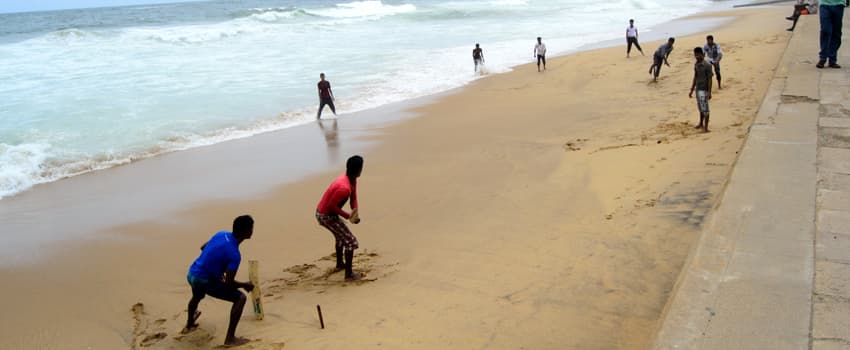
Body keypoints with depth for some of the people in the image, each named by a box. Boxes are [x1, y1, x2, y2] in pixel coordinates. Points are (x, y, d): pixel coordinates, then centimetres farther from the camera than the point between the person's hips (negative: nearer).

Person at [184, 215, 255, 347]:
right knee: (240, 298, -5)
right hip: (204, 281, -8)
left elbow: (203, 247, 18)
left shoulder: (221, 234, -1)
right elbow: (229, 283, -22)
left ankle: (189, 325, 68)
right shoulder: (234, 254, -24)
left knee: (197, 297, 40)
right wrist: (245, 285, -4)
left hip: (192, 274, 8)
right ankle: (230, 338, -4)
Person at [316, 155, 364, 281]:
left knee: (341, 235, 32)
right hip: (326, 216, -10)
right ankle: (349, 274, 0)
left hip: (321, 213, 10)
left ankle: (340, 264, 50)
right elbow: (331, 206, -27)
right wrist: (348, 216, -19)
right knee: (351, 241, -5)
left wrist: (355, 213, -12)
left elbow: (353, 197, 5)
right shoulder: (344, 188, -33)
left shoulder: (352, 180, -3)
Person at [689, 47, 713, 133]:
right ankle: (701, 124, 35)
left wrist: (709, 92, -18)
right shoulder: (696, 64, 8)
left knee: (705, 109, -5)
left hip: (704, 90, -7)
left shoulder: (707, 65, -13)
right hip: (698, 89, 7)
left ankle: (705, 127, -2)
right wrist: (691, 90, 16)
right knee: (700, 108, 19)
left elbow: (709, 79, -14)